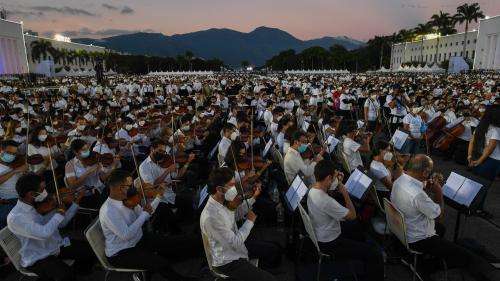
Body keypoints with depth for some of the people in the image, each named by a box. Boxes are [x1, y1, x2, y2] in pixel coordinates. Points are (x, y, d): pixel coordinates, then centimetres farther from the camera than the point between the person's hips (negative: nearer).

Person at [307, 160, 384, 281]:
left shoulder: (312, 190, -6)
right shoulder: (326, 201, -34)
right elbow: (352, 215, -23)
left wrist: (337, 181, 0)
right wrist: (345, 193, -13)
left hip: (319, 235, 10)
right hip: (329, 243, -10)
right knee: (376, 255, -11)